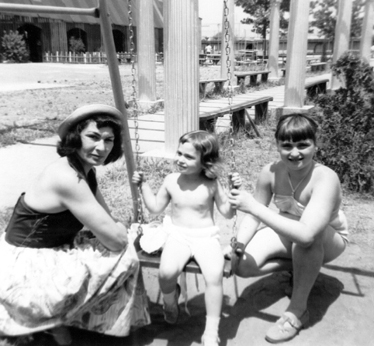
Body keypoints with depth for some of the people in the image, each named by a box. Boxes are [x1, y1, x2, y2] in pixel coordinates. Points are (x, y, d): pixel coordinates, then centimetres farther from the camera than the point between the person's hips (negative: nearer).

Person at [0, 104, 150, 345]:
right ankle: (56, 319, 4)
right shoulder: (67, 177, -28)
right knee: (122, 256, -15)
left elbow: (106, 222, 7)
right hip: (25, 271, -9)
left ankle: (55, 310, 16)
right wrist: (121, 229, -6)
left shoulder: (84, 169, 1)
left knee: (119, 248, 11)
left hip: (42, 255, 9)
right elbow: (115, 239, -27)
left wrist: (117, 229, -12)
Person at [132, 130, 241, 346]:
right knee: (166, 273, -28)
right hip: (178, 236, 2)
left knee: (215, 276, -27)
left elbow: (228, 213, -3)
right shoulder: (171, 181, 2)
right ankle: (170, 300, 10)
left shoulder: (211, 184, -5)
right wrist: (143, 185, 6)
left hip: (206, 237, -1)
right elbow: (156, 208, 14)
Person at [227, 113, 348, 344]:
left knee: (306, 238, -40)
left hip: (329, 240, -4)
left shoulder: (326, 179, -35)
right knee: (242, 265, -16)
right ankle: (300, 267, 11)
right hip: (288, 233, 5)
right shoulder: (271, 172, -20)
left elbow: (305, 234, -47)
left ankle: (298, 310, -16)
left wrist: (253, 206, -46)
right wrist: (238, 247, -24)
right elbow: (254, 217, -8)